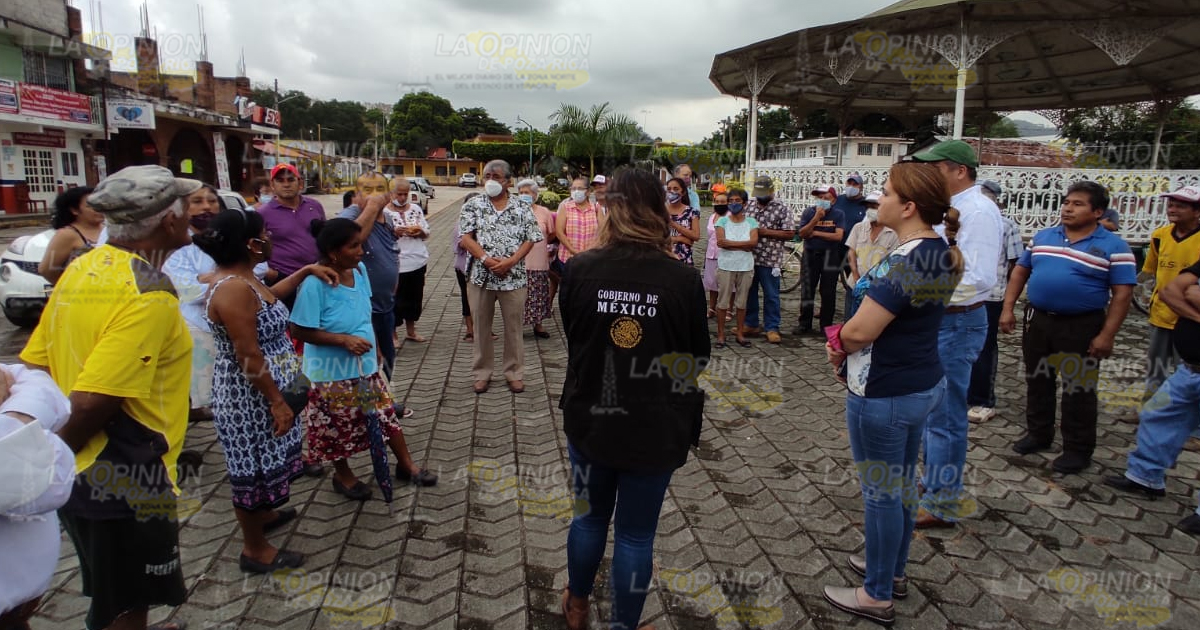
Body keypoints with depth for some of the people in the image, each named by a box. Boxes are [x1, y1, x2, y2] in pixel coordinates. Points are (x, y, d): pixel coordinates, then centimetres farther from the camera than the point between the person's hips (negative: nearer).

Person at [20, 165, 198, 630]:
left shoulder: (83, 268, 3)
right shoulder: (149, 295, -24)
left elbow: (34, 366, 7)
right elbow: (92, 402, -28)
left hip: (83, 473, 8)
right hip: (124, 477, -8)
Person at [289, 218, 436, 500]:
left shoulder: (359, 270, -5)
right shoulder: (315, 284, -25)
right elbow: (300, 330, -21)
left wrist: (375, 347, 15)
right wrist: (344, 340, -27)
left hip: (365, 366, 6)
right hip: (331, 373, -6)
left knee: (388, 416, 16)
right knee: (338, 429, 14)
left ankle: (406, 465, 34)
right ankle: (343, 475, 38)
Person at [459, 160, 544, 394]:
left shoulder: (522, 207, 3)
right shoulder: (473, 206, 3)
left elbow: (530, 239, -1)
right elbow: (466, 238, -4)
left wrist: (510, 262, -15)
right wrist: (486, 259, -17)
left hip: (513, 277, 0)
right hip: (481, 276, 1)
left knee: (513, 327, 7)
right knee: (481, 327, 9)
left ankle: (515, 373, 19)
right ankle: (481, 373, 21)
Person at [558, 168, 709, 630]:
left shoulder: (579, 270, -13)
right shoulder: (683, 280, -16)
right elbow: (697, 357, -2)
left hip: (590, 420, 2)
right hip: (654, 430, -2)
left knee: (589, 517, 23)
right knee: (636, 535, 14)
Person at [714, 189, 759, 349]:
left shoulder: (751, 222, 5)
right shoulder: (722, 221, 0)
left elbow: (754, 242, -10)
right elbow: (720, 242, -14)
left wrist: (730, 243, -14)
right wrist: (743, 246, -15)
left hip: (746, 267, 2)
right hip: (726, 267, -2)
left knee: (742, 302, 9)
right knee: (723, 301, 1)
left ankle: (740, 334, 18)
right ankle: (720, 335, 8)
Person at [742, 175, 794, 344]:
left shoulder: (781, 208, -4)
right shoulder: (749, 205, 9)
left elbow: (790, 234, -7)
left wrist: (765, 232, -15)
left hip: (769, 259, -4)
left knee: (771, 295, 3)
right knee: (748, 292, 12)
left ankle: (772, 328, 11)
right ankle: (751, 325, 24)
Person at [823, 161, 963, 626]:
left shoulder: (903, 262, -25)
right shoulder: (942, 254, 5)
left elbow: (858, 332, -25)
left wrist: (836, 343, -3)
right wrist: (846, 346, 0)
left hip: (884, 394, -9)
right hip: (923, 383, 9)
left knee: (881, 491, 5)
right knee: (902, 483, 22)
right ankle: (894, 571, 40)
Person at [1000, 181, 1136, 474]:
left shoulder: (1113, 246, -7)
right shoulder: (1043, 236, 7)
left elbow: (1122, 293, -9)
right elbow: (1021, 271, 13)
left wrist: (1107, 335, -15)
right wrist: (1008, 309, 5)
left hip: (1081, 328, -5)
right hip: (1037, 321, 5)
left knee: (1077, 391, 3)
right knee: (1037, 382, 15)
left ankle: (1078, 449, 16)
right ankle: (1038, 433, 32)